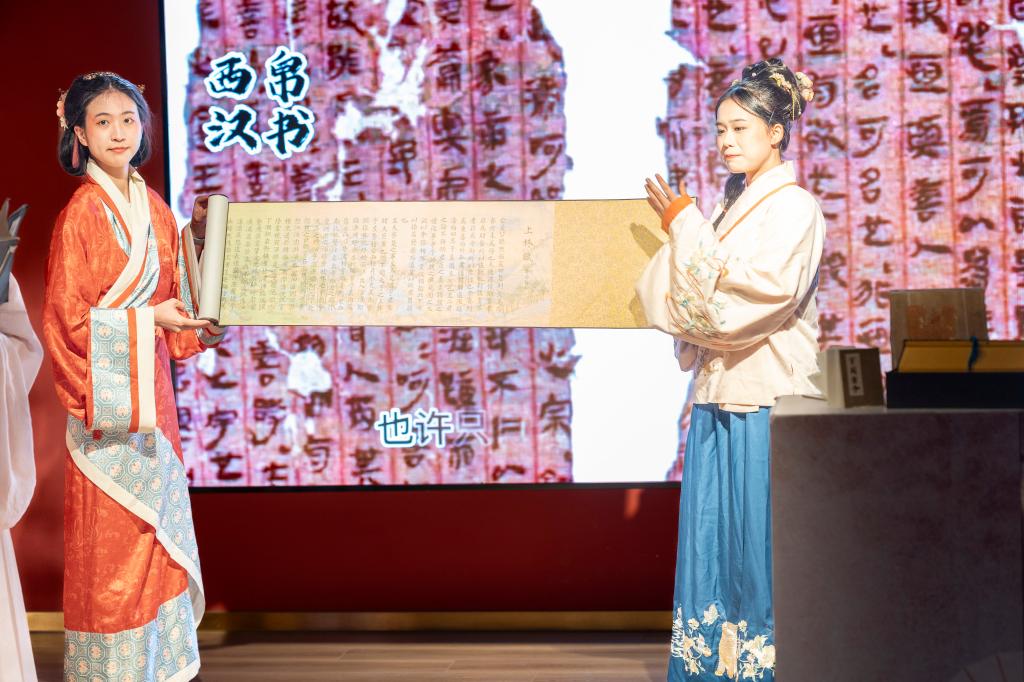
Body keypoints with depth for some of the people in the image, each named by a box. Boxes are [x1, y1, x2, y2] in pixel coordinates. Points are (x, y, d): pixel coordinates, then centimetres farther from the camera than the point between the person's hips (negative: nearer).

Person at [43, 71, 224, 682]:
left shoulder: (154, 209, 8)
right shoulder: (81, 214, -11)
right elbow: (66, 315, -14)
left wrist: (199, 327, -4)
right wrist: (146, 318, -19)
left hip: (152, 389, 6)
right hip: (107, 395, -6)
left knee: (156, 525, 12)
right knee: (111, 537, 0)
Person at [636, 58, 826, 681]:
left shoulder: (794, 208, -6)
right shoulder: (732, 207, 16)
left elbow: (758, 290, -18)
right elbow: (702, 294, 14)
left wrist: (686, 226, -14)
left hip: (767, 396, -7)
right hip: (719, 395, 7)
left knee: (760, 539, -3)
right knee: (711, 533, 7)